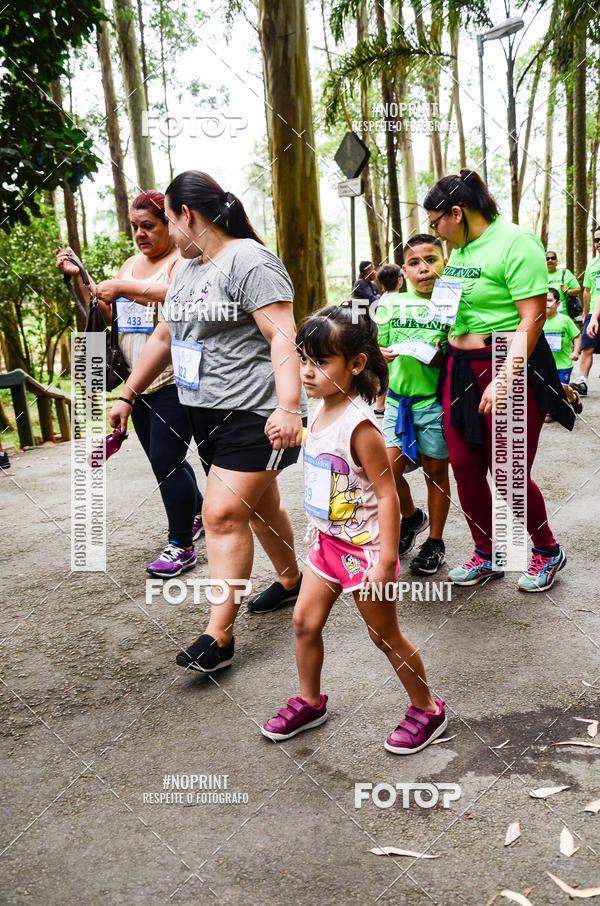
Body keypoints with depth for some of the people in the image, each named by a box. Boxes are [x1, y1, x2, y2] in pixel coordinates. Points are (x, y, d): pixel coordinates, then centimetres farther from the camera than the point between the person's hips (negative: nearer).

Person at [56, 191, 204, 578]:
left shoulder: (183, 260, -6)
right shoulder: (132, 264, 17)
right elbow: (107, 314, 16)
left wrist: (124, 287, -27)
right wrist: (81, 277, 5)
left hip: (174, 381, -8)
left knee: (166, 460, -8)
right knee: (162, 459, 16)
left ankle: (181, 546, 3)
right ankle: (198, 512, 37)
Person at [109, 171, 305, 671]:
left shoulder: (250, 261, -13)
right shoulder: (187, 269, 17)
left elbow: (283, 335, -22)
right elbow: (164, 335, 25)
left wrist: (289, 407, -32)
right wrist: (128, 395, 26)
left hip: (253, 414, -9)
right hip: (206, 411, 9)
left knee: (224, 515, -10)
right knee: (259, 505, 20)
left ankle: (219, 634, -2)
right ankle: (290, 579, 40)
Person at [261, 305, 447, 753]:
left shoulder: (359, 425, -25)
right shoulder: (322, 411, 1)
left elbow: (387, 494, -24)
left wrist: (385, 561, -25)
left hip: (364, 545, -8)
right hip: (328, 541, 8)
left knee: (385, 635, 8)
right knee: (305, 620, 13)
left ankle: (427, 709, 29)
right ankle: (310, 702, 35)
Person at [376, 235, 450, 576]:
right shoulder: (390, 304, 5)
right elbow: (377, 348, 11)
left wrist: (441, 359, -19)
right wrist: (382, 354, -11)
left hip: (435, 400, -2)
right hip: (397, 399, 2)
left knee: (436, 472, 7)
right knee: (388, 470, -3)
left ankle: (435, 541, 25)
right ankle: (411, 517, 28)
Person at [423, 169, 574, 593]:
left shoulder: (514, 242, -12)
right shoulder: (458, 250, 13)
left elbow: (532, 318, -18)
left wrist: (504, 379, -23)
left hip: (511, 366, -7)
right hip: (461, 367, 8)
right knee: (464, 468, 7)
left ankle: (548, 551, 24)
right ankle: (486, 556, 26)